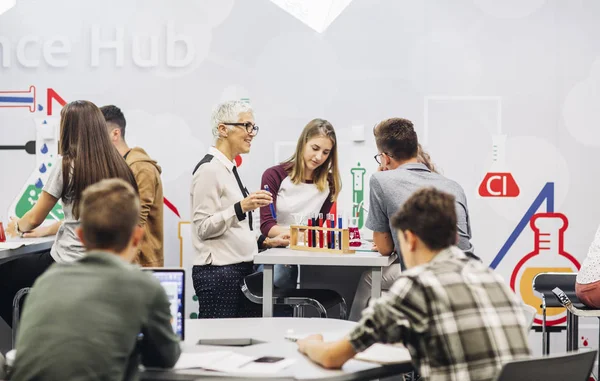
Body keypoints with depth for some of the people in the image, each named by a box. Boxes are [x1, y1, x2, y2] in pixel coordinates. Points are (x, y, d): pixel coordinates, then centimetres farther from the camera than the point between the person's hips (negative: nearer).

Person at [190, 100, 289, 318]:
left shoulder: (230, 169, 16)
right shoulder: (209, 169, -11)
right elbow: (203, 227, -17)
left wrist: (267, 241, 14)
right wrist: (241, 207, -26)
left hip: (242, 269, 9)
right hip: (218, 273, -9)